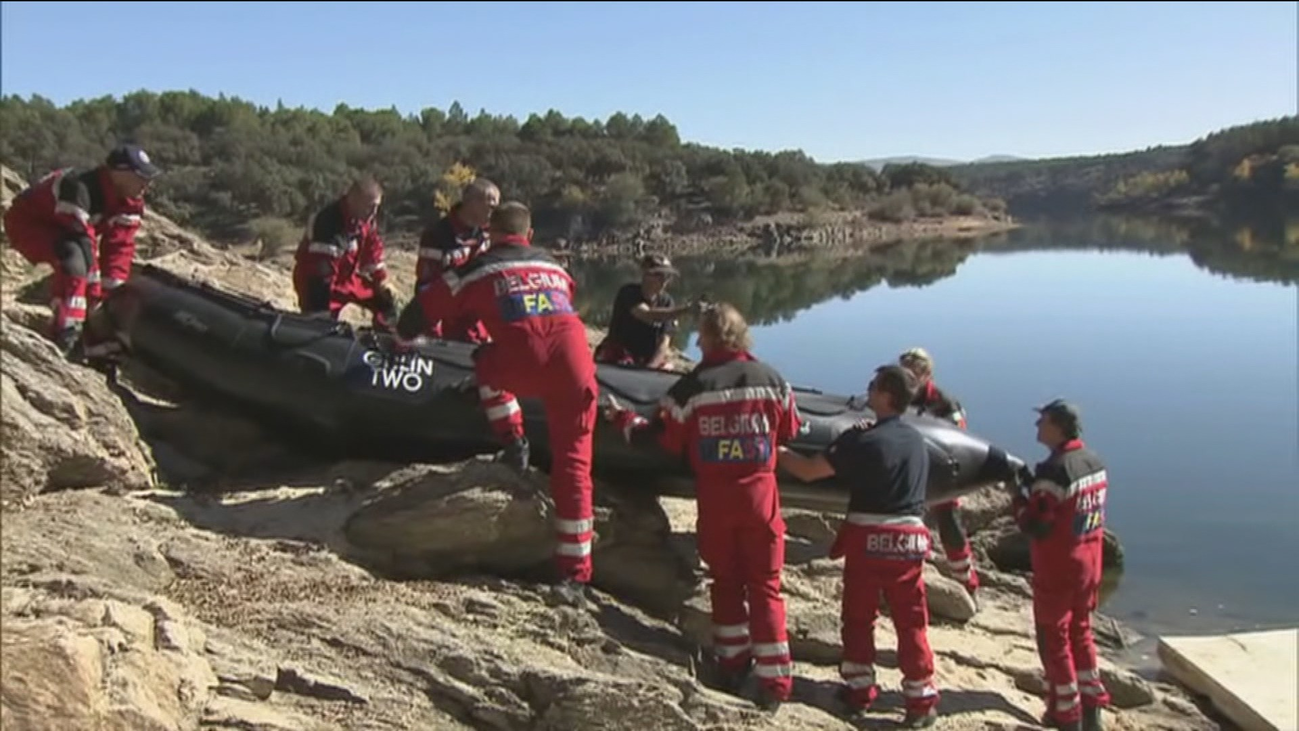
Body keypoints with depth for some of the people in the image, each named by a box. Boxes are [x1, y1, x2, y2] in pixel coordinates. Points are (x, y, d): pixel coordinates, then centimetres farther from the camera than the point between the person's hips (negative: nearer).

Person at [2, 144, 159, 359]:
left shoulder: (130, 203, -13)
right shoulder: (81, 188, -37)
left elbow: (120, 247, -14)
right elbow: (83, 240, -38)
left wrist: (112, 292, -20)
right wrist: (94, 288, -36)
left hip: (57, 228, 9)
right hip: (27, 222, -9)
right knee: (74, 257, -33)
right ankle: (66, 334, -36)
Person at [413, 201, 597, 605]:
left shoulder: (478, 269, 17)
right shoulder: (552, 265, 28)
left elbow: (428, 305, 26)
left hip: (522, 368, -3)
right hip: (574, 369, 3)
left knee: (486, 361, 32)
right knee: (572, 464, 7)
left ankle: (514, 444, 22)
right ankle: (575, 574, 5)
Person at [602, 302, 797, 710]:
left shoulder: (691, 387, -9)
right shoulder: (771, 380, -2)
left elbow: (665, 440, -2)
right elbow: (789, 432, 9)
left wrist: (625, 421, 14)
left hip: (715, 501, 0)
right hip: (760, 496, 1)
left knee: (725, 581, 17)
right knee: (765, 587, 6)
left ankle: (732, 665, 25)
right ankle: (773, 682, 5)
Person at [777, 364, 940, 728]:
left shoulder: (863, 440, -11)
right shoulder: (917, 440, 8)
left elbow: (809, 471, -11)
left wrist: (776, 451, 1)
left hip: (867, 537, -4)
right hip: (909, 539, 4)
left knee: (858, 616, 11)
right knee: (911, 621, 8)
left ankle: (859, 688, 19)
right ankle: (921, 699, 9)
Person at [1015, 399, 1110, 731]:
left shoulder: (1053, 470, -24)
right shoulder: (1095, 462, 3)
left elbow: (1035, 526, -23)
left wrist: (1018, 498, -7)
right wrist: (1036, 490, 10)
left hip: (1057, 569, -8)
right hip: (1089, 565, 8)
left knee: (1054, 638, 7)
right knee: (1080, 632, 20)